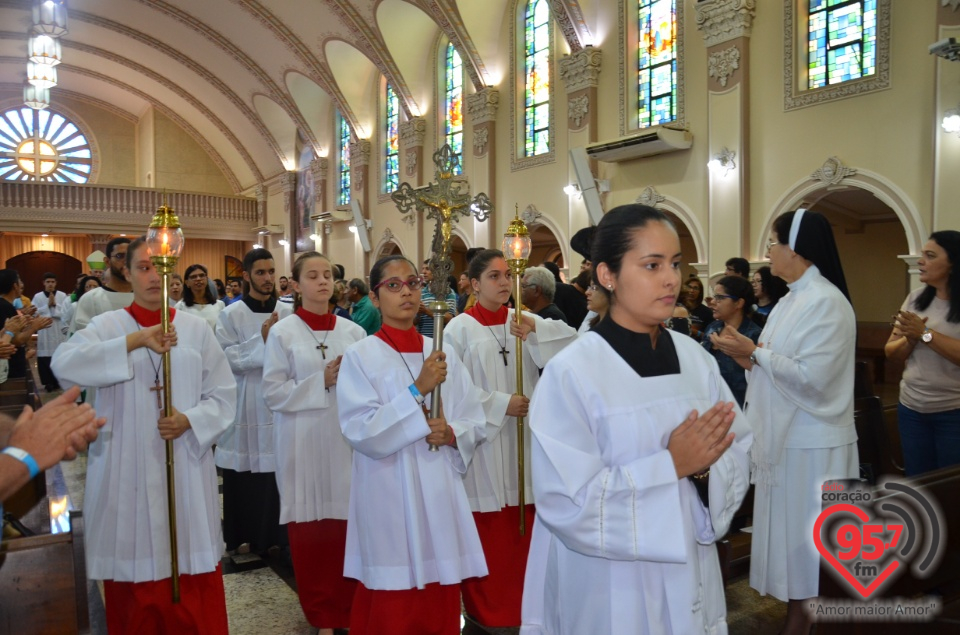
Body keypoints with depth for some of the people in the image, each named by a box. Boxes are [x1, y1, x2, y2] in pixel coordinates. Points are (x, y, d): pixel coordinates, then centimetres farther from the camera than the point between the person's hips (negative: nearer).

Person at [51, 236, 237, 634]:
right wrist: (133, 341, -26)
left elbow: (223, 394, 4)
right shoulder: (107, 326, 0)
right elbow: (64, 364, -19)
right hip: (128, 472, -1)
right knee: (134, 571, 9)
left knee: (193, 583, 7)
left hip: (186, 468, 1)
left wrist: (191, 420, -14)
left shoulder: (196, 329, 4)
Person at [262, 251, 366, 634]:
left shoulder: (352, 332, 5)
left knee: (348, 525, 5)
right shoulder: (283, 332, -2)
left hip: (346, 441, 2)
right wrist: (321, 381, -14)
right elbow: (273, 392, -7)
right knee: (310, 529, 5)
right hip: (304, 444, -2)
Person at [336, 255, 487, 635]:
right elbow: (359, 432, -16)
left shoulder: (443, 354, 6)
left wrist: (451, 433, -14)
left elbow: (475, 423, 8)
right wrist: (418, 389, -21)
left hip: (440, 492, 4)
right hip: (388, 496, -3)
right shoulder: (360, 356, -6)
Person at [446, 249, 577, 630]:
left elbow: (570, 342, -7)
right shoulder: (461, 328, -6)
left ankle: (520, 602, 30)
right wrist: (501, 405, -14)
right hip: (483, 437, -4)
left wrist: (536, 329, -22)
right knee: (487, 529, 5)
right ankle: (486, 609, 23)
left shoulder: (525, 321, 6)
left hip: (523, 435, 4)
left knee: (522, 524, 12)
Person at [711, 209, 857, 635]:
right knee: (788, 531, 16)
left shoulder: (826, 302, -17)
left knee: (807, 537, 3)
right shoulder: (793, 299, 12)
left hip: (811, 443, -9)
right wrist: (747, 355, -3)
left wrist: (755, 352, -19)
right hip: (785, 435, 9)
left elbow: (812, 376, -24)